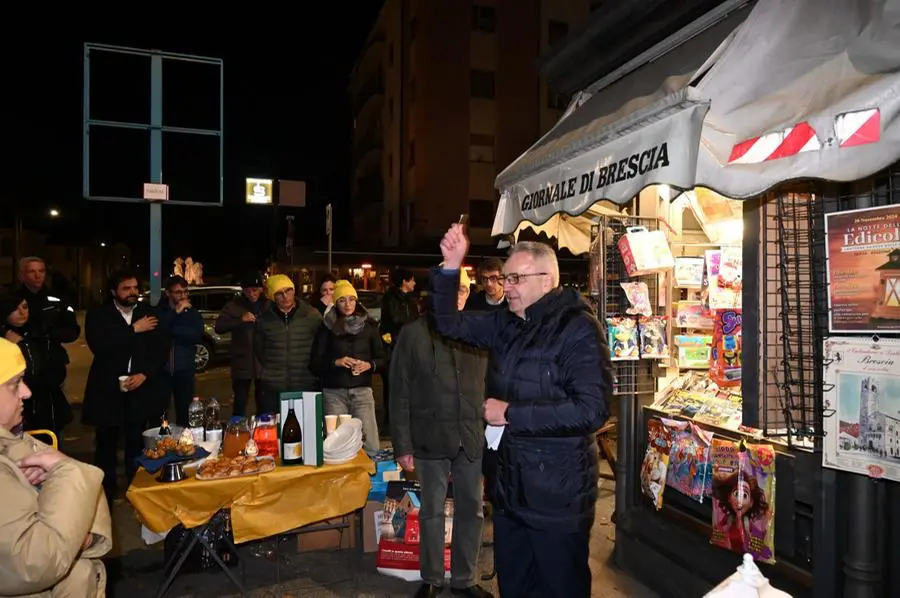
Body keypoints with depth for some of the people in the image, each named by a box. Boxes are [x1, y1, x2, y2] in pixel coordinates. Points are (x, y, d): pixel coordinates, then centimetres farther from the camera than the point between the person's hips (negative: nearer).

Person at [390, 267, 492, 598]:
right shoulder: (413, 334, -1)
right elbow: (400, 394, -2)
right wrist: (402, 444, -5)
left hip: (473, 439, 2)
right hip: (431, 438, -2)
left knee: (471, 510, 12)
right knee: (432, 511, 11)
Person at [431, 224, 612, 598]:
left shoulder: (578, 329, -17)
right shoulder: (506, 324, 5)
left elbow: (592, 410, -25)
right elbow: (450, 323, 10)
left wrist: (512, 414, -21)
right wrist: (451, 266, -5)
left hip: (558, 494, -7)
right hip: (510, 486, 7)